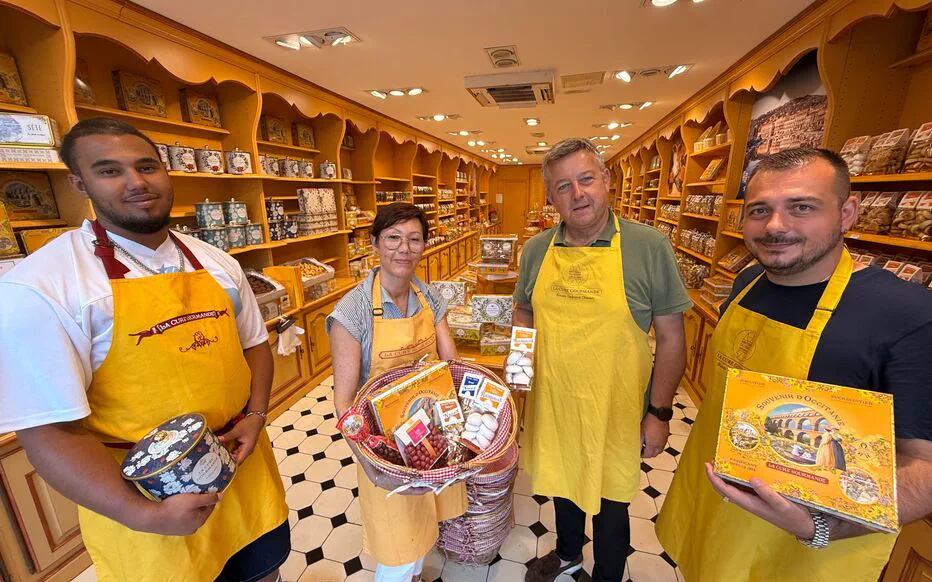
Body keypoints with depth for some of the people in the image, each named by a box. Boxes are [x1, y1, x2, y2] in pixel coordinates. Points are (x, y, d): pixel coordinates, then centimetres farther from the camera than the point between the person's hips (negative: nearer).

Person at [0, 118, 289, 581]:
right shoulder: (39, 287, -14)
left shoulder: (216, 263, 0)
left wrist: (255, 415, -6)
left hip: (241, 460, 5)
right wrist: (142, 516, -22)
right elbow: (50, 430, -16)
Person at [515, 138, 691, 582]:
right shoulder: (535, 250, -3)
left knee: (609, 503, 20)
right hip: (551, 406, 4)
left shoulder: (649, 246, -13)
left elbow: (671, 337, -8)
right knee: (562, 484, 27)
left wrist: (660, 411, -7)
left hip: (615, 412, -3)